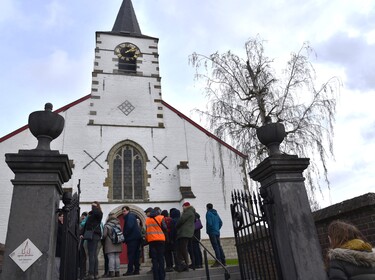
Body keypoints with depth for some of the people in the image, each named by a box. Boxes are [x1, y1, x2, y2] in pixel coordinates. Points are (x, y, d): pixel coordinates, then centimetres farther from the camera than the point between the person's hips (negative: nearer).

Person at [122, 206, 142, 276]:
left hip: (132, 238, -10)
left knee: (131, 255, -9)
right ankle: (136, 270, 12)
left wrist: (124, 236, -10)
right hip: (136, 238, 10)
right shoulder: (131, 216, 22)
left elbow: (129, 227, -20)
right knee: (136, 255, 9)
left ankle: (130, 270, -9)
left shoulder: (130, 216, -8)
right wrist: (125, 237, 16)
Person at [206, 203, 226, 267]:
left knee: (215, 247, -10)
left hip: (212, 232, -8)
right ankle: (223, 261, 11)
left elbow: (209, 223, -17)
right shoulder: (216, 213, 16)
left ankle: (218, 261, -13)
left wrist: (208, 230, -5)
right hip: (217, 232, 8)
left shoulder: (208, 213, -7)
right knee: (219, 246, 10)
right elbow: (220, 222, 17)